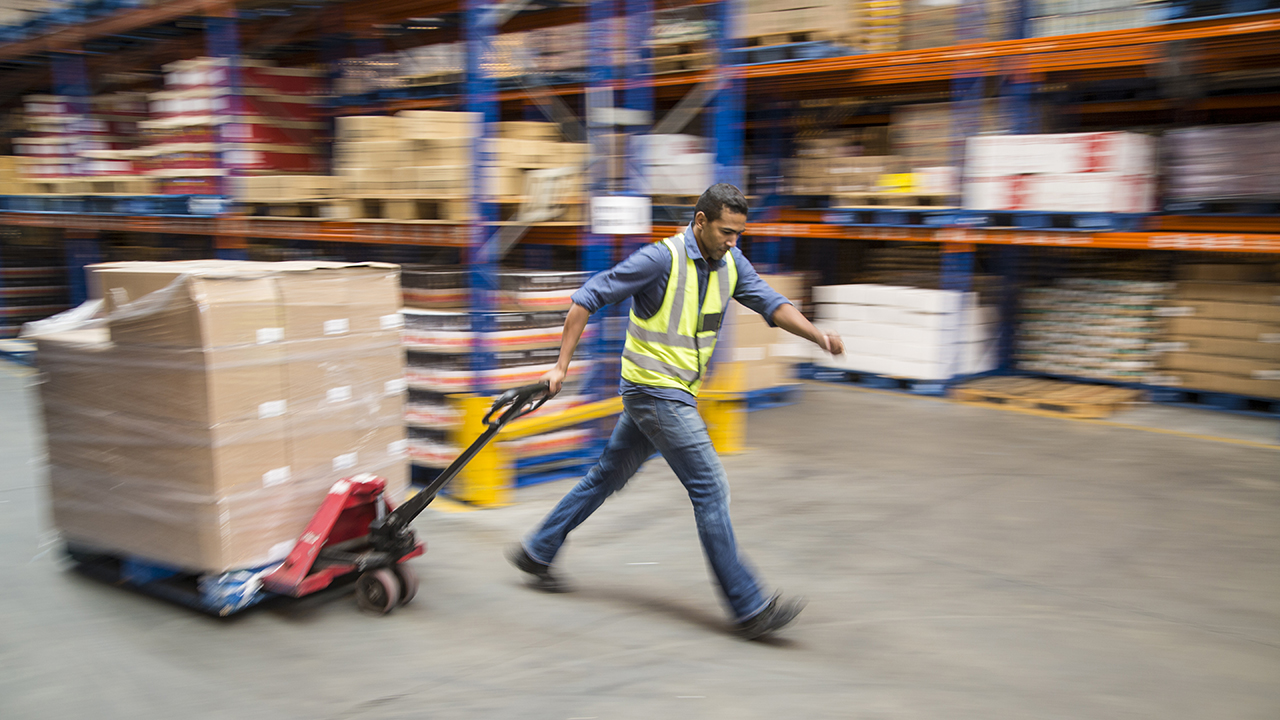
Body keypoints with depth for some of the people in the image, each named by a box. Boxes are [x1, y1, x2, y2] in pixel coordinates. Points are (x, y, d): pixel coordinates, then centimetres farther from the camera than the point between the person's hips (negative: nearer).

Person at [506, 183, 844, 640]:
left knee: (609, 475, 18)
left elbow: (771, 304, 1)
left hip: (677, 394, 9)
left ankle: (537, 551, 33)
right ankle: (749, 609, -3)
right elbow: (587, 298, -14)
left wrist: (817, 335, -17)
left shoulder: (730, 264, 5)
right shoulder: (661, 259, -18)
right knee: (710, 488, -9)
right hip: (654, 391, -9)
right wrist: (562, 365, -14)